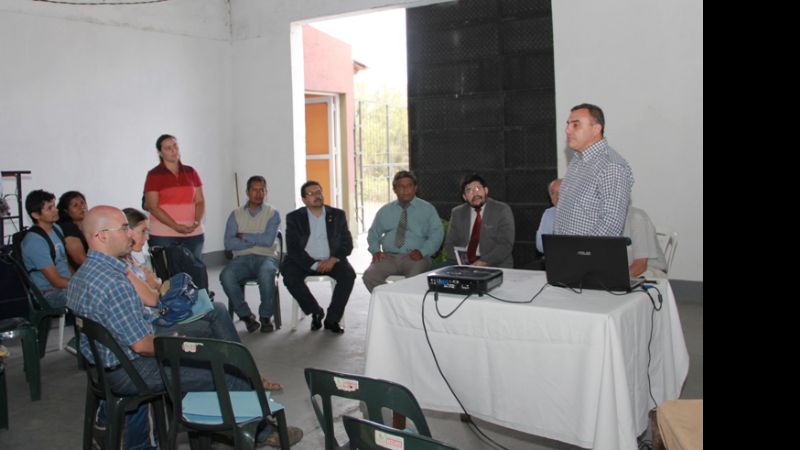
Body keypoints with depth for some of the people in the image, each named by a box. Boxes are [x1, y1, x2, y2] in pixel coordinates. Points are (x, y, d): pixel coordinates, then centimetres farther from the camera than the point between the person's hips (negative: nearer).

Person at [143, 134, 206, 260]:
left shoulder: (190, 172, 12)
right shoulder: (154, 175, 1)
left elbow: (200, 201, 11)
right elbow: (152, 207, -6)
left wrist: (196, 222, -8)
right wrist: (176, 226, -14)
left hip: (193, 233, 3)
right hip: (163, 235, -3)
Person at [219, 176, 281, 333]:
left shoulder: (273, 214, 6)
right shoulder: (236, 214, 10)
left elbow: (268, 240, -11)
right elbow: (229, 244, -3)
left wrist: (244, 236, -3)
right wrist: (257, 240, -7)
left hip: (266, 257, -2)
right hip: (242, 258, 2)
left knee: (266, 273, -37)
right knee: (226, 275, -30)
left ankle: (265, 316, -16)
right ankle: (246, 315, -12)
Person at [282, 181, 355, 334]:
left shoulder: (337, 215, 7)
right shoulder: (294, 217, 1)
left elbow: (347, 243, 3)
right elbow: (293, 248, -7)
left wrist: (333, 259, -16)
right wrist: (314, 265, -19)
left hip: (331, 260, 1)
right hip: (305, 261, -1)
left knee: (349, 274, -27)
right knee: (289, 277, -28)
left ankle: (332, 319, -11)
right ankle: (316, 312, -5)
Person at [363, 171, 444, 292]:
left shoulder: (427, 209, 8)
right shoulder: (385, 210, 18)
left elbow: (436, 234, 0)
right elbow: (373, 232, 22)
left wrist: (422, 252, -16)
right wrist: (375, 250, 1)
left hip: (415, 257, -3)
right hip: (389, 257, 3)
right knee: (369, 276, -26)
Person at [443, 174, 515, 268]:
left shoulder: (502, 210, 1)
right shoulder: (457, 213, 13)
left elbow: (505, 245, -7)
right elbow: (449, 244, 11)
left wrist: (483, 262, -20)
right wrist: (461, 262, -9)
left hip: (494, 264, -4)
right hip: (463, 263, 4)